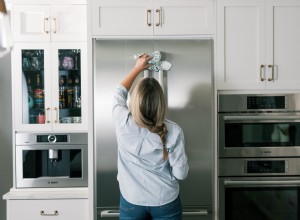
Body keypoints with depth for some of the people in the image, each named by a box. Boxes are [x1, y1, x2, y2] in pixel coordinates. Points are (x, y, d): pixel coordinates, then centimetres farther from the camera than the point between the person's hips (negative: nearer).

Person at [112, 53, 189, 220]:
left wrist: (137, 68, 14)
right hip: (165, 202, 0)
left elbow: (119, 93, 3)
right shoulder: (173, 131, -20)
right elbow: (181, 173, -13)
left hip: (131, 202, 1)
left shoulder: (123, 123, -18)